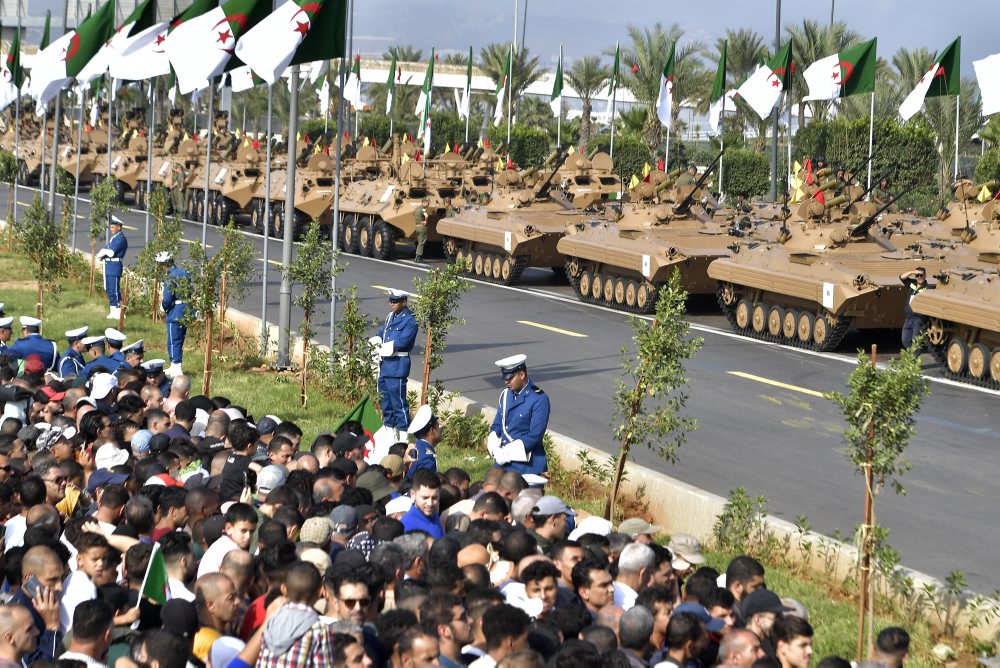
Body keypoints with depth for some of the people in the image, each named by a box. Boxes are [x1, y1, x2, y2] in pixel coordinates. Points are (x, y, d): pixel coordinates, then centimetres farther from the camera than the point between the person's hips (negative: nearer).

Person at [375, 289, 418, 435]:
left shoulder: (409, 321, -13)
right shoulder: (390, 317, 13)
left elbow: (401, 342, -20)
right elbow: (381, 333, 19)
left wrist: (383, 346, -9)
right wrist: (378, 340, -4)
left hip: (398, 364, -9)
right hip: (385, 363, 9)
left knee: (397, 396, -6)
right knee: (384, 395, 17)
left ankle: (402, 427, 2)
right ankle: (389, 424, 30)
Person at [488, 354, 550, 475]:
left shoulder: (539, 399, -11)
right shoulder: (506, 395, 10)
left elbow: (534, 436, -16)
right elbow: (496, 426, 16)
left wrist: (506, 453, -15)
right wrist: (496, 450, -5)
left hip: (526, 466, -6)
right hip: (502, 465, 6)